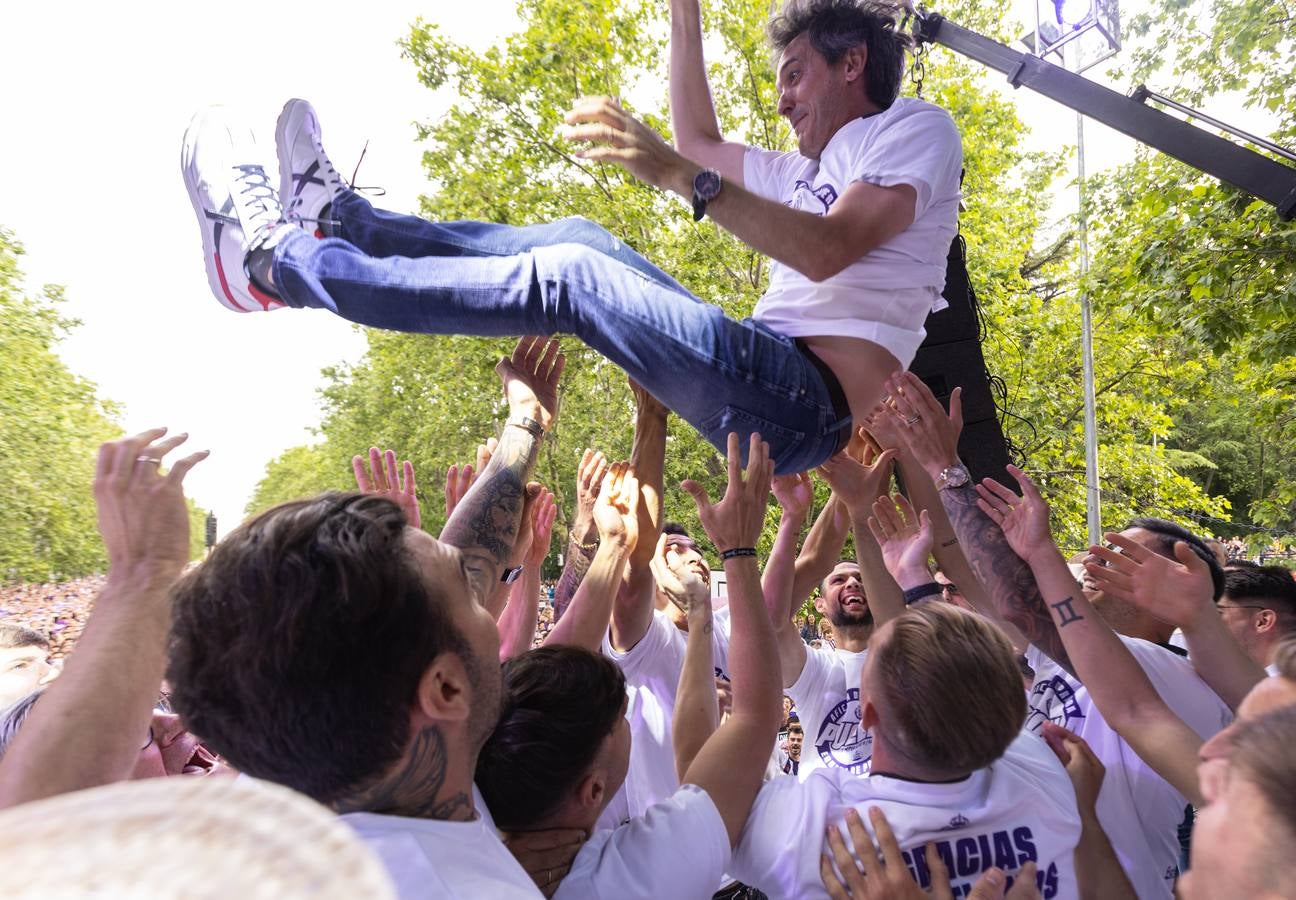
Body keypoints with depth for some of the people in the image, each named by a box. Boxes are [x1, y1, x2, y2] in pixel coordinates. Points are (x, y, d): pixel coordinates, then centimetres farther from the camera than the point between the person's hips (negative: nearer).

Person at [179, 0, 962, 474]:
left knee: (568, 276, -18)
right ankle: (337, 219, 12)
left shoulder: (916, 128, 2)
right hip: (771, 384, 8)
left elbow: (827, 252, -19)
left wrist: (676, 175, -26)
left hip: (802, 403, -8)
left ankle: (270, 257, -8)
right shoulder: (814, 171, 28)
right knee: (581, 242, 5)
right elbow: (702, 143, 36)